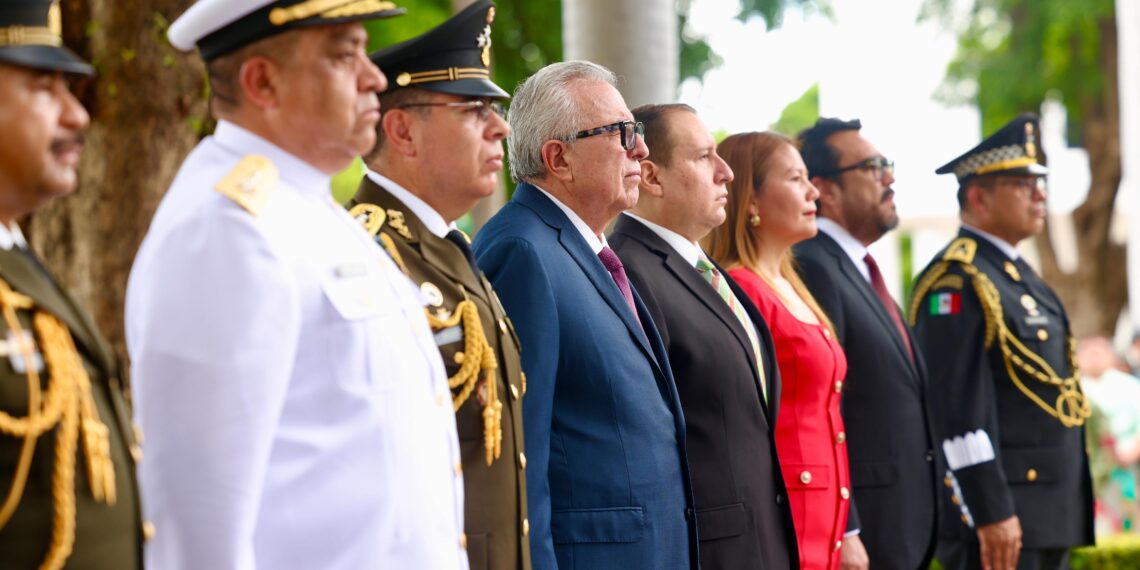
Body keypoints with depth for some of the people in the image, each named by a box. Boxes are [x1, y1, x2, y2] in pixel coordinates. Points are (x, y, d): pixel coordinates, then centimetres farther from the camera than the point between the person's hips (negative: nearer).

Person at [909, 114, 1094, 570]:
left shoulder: (1018, 275, 18)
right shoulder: (957, 283, -13)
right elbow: (958, 409, -20)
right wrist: (989, 512, -23)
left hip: (1049, 515, 10)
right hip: (1000, 512, -10)